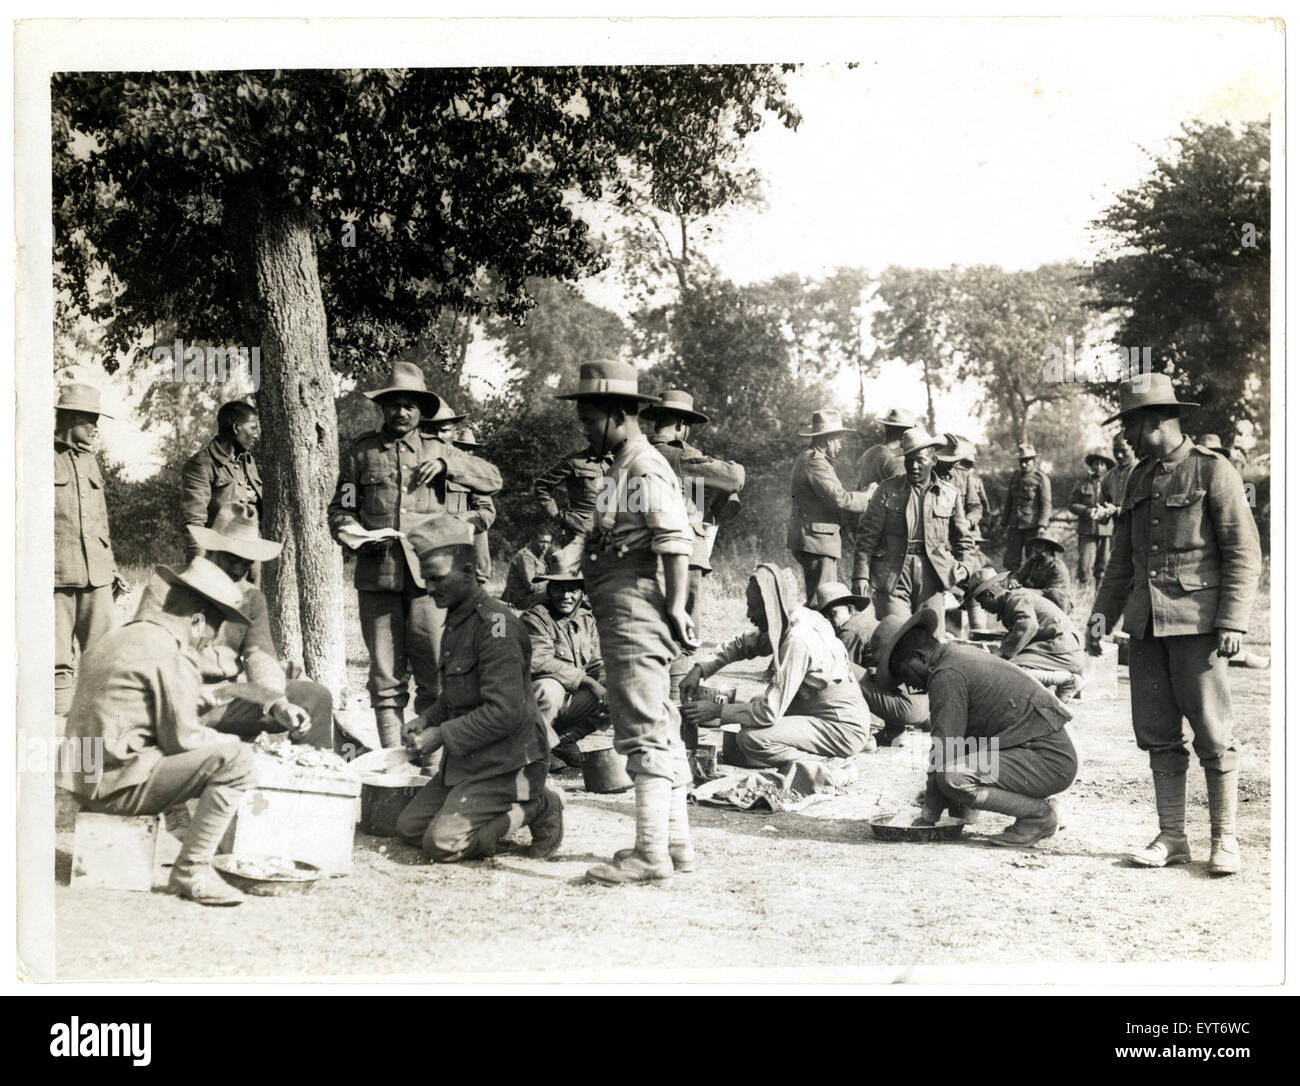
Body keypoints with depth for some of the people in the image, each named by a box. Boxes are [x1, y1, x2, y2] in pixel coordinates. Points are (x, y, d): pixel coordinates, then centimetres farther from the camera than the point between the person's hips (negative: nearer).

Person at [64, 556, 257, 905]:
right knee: (234, 760, -16)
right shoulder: (172, 657, -13)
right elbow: (183, 739, -14)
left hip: (85, 781, 10)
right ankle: (192, 871, -12)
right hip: (118, 785, -10)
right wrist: (228, 742, 5)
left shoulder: (117, 637, 17)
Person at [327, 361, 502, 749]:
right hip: (377, 575, 1)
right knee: (385, 676, 4)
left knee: (435, 676, -6)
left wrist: (447, 463, -5)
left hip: (427, 575, -1)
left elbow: (493, 480, 10)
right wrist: (352, 530, -6)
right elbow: (340, 507, 16)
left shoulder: (436, 450, 13)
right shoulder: (362, 451, 14)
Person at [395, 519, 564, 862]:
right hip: (467, 760, 10)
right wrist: (426, 719, 5)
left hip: (506, 762, -10)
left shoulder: (495, 623, -18)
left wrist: (442, 735, -18)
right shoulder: (456, 621, 13)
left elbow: (506, 711, -25)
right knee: (409, 827, 8)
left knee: (441, 844, -18)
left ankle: (536, 808, -1)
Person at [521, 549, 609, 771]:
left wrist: (608, 685, -13)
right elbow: (539, 662, -25)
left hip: (573, 701, 6)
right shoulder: (535, 618, -12)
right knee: (549, 688, -38)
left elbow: (597, 663, 11)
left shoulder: (587, 619, 10)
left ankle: (564, 739, 1)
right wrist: (586, 680, -26)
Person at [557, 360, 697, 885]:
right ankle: (675, 842, 23)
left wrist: (676, 606, -23)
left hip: (635, 613, -11)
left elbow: (677, 539, -22)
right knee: (659, 730, 14)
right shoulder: (625, 468, 20)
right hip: (623, 618, 11)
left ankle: (651, 853, -5)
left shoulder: (644, 468, -12)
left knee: (644, 731, -8)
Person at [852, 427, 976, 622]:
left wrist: (961, 569, 5)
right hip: (893, 578, -2)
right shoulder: (887, 491, 5)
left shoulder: (950, 495, 10)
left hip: (931, 578, 2)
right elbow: (867, 535, 2)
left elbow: (963, 540, 21)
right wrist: (861, 575, -7)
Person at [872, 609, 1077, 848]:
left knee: (953, 778, -26)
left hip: (1051, 760, -10)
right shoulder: (960, 654, 15)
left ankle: (1039, 813, -9)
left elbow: (944, 749, -15)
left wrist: (928, 814, -7)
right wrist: (930, 793, 23)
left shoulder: (947, 675, -15)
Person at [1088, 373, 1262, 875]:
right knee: (1157, 734, 7)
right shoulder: (1139, 480, 17)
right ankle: (1172, 837, 15)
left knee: (1211, 733, -2)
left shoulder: (1213, 471, -2)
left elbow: (1244, 554, -6)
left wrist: (1233, 621, -14)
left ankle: (1224, 839, 9)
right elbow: (1121, 560, 21)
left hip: (1196, 621, -6)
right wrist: (1103, 612, 10)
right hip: (1146, 623, 6)